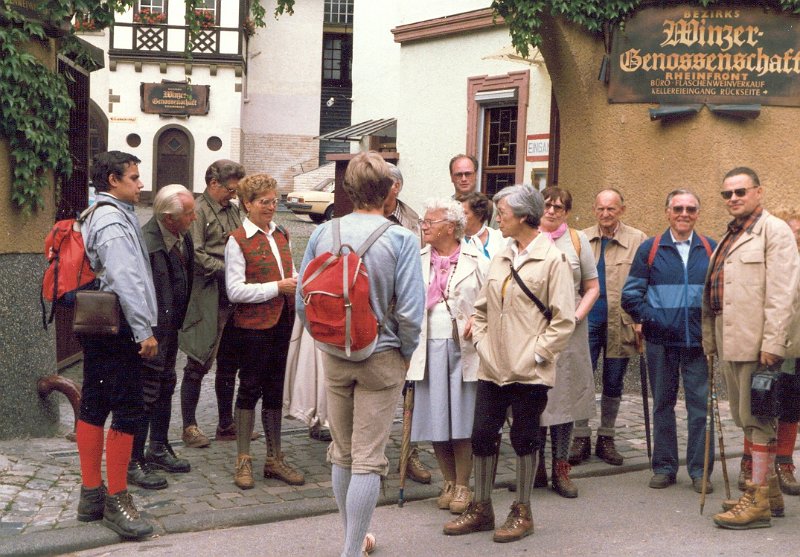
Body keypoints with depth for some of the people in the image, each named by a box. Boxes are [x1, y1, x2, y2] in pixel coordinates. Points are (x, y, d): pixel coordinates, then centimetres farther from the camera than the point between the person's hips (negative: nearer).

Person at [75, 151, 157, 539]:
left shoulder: (93, 217, 17)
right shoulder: (114, 220, -15)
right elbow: (126, 281, -22)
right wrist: (144, 331, -21)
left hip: (96, 327, 10)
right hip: (118, 328, -10)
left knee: (94, 405, 12)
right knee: (127, 410, -5)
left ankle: (91, 495, 20)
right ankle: (116, 501, 0)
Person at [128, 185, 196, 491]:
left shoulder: (183, 237, 1)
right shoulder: (145, 244, -26)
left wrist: (178, 320, 11)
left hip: (169, 329, 9)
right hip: (150, 331, -9)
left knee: (165, 388, 20)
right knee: (145, 395, -1)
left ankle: (158, 449, 36)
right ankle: (133, 463, 10)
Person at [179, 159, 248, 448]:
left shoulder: (233, 210, 15)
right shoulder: (198, 212, -8)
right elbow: (196, 255, -16)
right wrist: (226, 271, -18)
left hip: (232, 298, 8)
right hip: (207, 300, -8)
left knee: (229, 365, 14)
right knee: (198, 365, 0)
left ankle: (226, 424, 24)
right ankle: (189, 427, 9)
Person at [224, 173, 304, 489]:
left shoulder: (281, 236, 12)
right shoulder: (238, 241, -8)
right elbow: (235, 290, -15)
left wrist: (299, 284, -1)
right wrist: (277, 287, -18)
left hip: (283, 324, 6)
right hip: (253, 325, -6)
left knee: (276, 390, 13)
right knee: (250, 389, 2)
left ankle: (274, 459, 22)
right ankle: (243, 461, 13)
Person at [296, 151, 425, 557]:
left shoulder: (322, 234, -3)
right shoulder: (401, 239, -14)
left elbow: (302, 301, -1)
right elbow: (410, 311, -17)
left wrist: (327, 340, 13)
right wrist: (405, 354, -1)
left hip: (333, 356, 4)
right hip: (381, 357, -4)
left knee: (341, 452, 18)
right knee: (368, 459, 2)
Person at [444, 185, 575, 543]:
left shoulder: (552, 259, -8)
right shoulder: (501, 258, 11)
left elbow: (564, 320, -10)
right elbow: (482, 308, 17)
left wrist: (536, 355, -13)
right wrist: (481, 343, 5)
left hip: (529, 373, -6)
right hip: (492, 368, 6)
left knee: (524, 439, 6)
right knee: (482, 436, 8)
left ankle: (522, 513, 21)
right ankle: (481, 509, 23)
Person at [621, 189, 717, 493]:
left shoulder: (711, 249, 5)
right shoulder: (650, 249, 5)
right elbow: (630, 295, 4)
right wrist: (650, 319, -6)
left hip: (698, 341, 0)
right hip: (661, 342, 0)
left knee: (700, 404, 0)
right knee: (663, 403, 8)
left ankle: (700, 470, 9)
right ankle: (664, 467, 18)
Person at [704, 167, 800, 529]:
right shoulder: (729, 237, 20)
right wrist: (710, 340, 15)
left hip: (756, 342, -9)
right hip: (729, 342, 9)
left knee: (757, 418, -5)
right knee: (745, 418, 13)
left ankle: (758, 502, 1)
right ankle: (769, 491, 24)